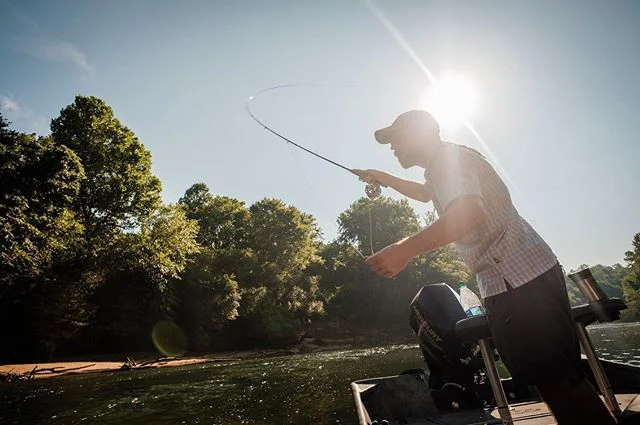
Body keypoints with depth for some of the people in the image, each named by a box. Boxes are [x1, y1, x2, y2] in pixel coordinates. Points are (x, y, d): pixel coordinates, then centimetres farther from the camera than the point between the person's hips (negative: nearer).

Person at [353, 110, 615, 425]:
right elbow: (426, 192, 42)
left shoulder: (447, 157, -10)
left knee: (556, 381, -3)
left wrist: (405, 249, -35)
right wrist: (383, 178, 39)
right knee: (561, 378, 16)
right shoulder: (448, 160, 21)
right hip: (532, 271, 11)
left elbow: (469, 212, -31)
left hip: (517, 282, -11)